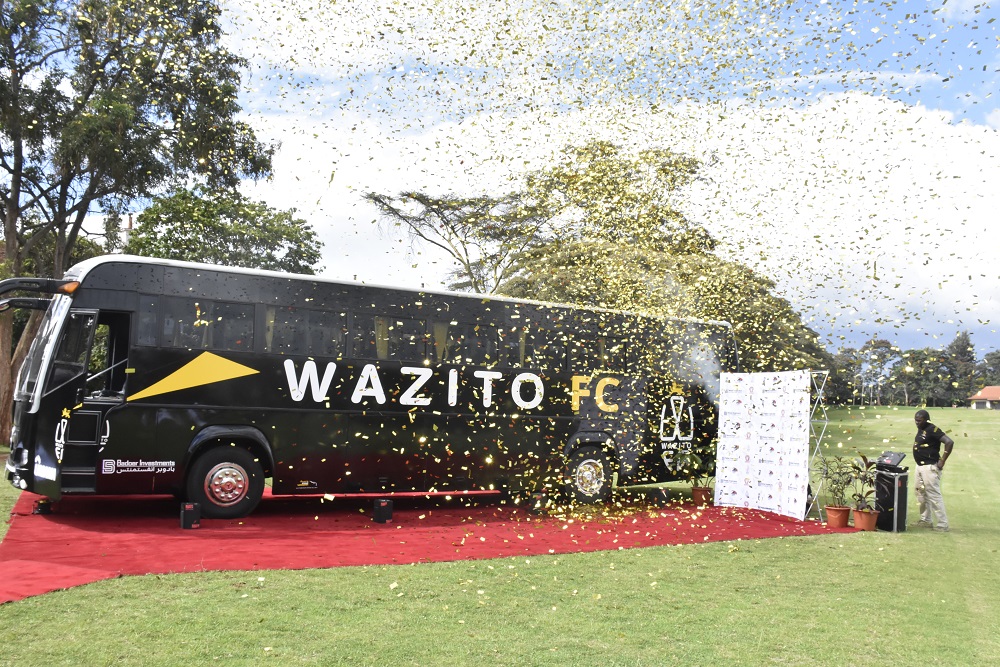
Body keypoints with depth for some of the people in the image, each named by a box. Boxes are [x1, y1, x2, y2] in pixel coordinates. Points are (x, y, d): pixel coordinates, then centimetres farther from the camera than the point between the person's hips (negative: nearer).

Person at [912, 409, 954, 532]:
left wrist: (942, 461, -21)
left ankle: (942, 525, -4)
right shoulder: (921, 430, 11)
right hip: (920, 467, 10)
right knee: (921, 494, 18)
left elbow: (949, 442, -25)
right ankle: (926, 520, 29)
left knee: (934, 495, -9)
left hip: (930, 468, -10)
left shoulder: (932, 430, -17)